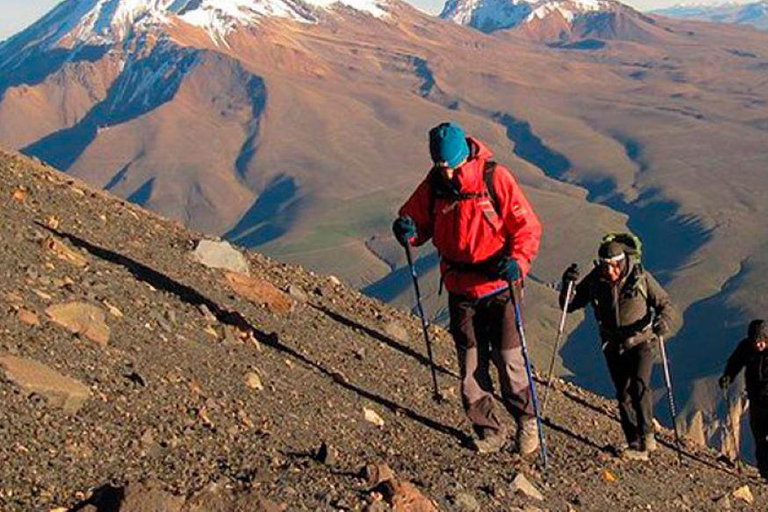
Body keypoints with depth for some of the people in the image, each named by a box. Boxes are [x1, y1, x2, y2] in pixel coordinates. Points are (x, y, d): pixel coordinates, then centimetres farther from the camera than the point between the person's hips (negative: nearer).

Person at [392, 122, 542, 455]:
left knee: (508, 358, 0)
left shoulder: (495, 178, -13)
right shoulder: (434, 184, -2)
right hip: (460, 289, 4)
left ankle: (527, 420, 24)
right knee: (471, 365, 7)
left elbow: (527, 226, -11)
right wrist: (408, 231, -15)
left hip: (498, 285, -4)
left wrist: (518, 260, -28)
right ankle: (489, 431, 24)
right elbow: (419, 220, 9)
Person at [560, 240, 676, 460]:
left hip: (640, 342, -3)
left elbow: (665, 303, -3)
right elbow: (569, 305, -2)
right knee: (623, 395, 3)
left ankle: (646, 435, -11)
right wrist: (568, 284, -22)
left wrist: (664, 321, -25)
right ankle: (636, 445, 10)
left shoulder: (641, 277, -12)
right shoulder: (594, 281, -7)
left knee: (639, 385, -23)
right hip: (614, 346, 3)